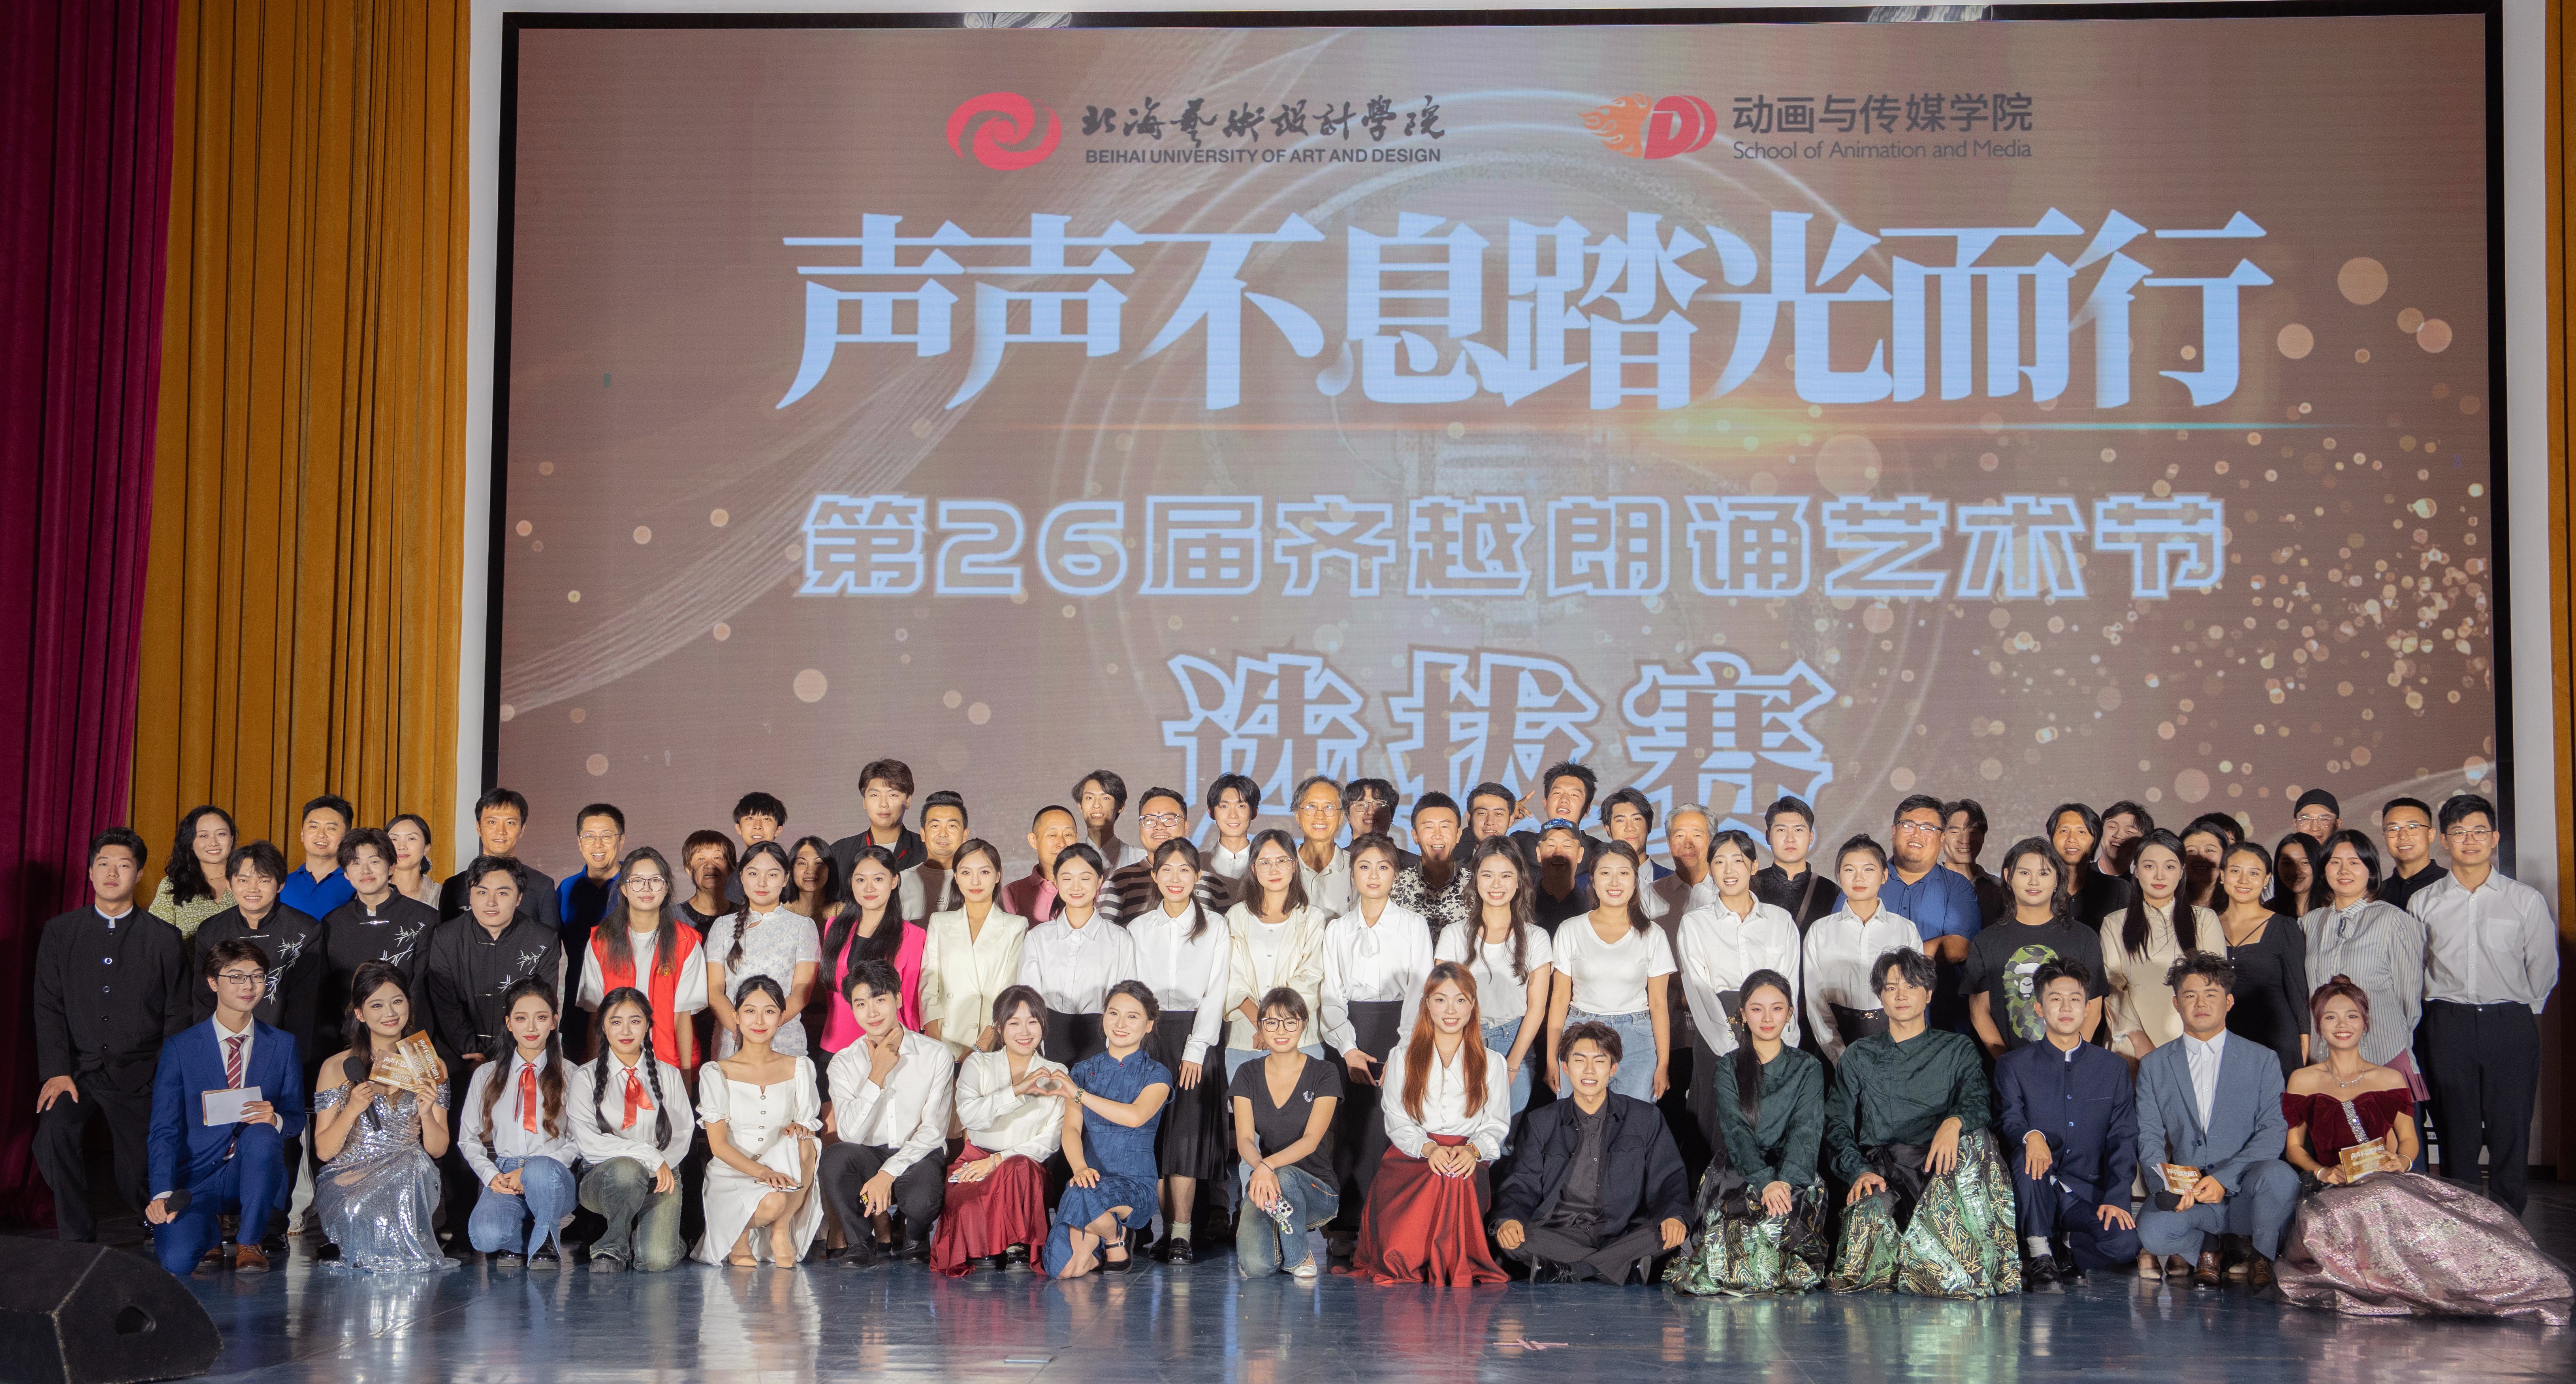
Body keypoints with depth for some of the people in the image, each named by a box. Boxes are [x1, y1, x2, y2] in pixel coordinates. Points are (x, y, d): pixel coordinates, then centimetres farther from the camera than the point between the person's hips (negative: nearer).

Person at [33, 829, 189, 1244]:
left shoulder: (165, 939, 4)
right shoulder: (59, 933, 7)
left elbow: (178, 1016, 5)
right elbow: (48, 1008, 2)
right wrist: (56, 1072, -10)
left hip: (138, 1074, -1)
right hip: (77, 1069, 1)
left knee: (137, 1180, -4)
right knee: (54, 1132, -28)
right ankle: (76, 1238, -12)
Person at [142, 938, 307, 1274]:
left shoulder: (283, 1045, 8)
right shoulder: (179, 1048, 2)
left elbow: (296, 1121, 9)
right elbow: (164, 1129, -4)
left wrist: (276, 1121, -18)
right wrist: (162, 1194, -20)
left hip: (254, 1176, 1)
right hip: (197, 1179, -1)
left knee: (262, 1134, -34)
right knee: (177, 1261, -28)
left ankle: (249, 1244, -14)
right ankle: (211, 1231, 11)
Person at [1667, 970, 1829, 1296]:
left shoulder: (1808, 1068, 12)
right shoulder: (1729, 1069, 11)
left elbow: (1806, 1131, -3)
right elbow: (1736, 1132, -5)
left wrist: (1784, 1180, -24)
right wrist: (1764, 1181, -24)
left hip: (1794, 1174, 0)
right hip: (1738, 1171, 0)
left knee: (1783, 1214, -34)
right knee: (1740, 1212, -34)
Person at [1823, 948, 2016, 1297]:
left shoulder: (1957, 1051, 17)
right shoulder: (1859, 1057, 20)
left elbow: (1979, 1101, -1)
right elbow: (1837, 1126, 11)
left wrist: (1955, 1122, -27)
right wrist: (1859, 1171, -11)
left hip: (1938, 1164, 0)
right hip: (1879, 1167, 0)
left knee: (1977, 1138, -34)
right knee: (1871, 1210, -36)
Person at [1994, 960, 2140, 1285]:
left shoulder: (2114, 1069, 12)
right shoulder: (2013, 1066, 7)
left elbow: (2123, 1141, 6)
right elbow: (2008, 1122, -7)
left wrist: (2115, 1200, -9)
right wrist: (2030, 1135, -32)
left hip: (2087, 1196, 1)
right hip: (2035, 1195, -1)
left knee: (2124, 1243, -29)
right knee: (2027, 1151, -34)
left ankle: (2065, 1248, 3)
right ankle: (2039, 1253, -18)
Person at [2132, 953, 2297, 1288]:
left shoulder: (2262, 1062, 8)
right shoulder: (2154, 1066, 12)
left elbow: (2273, 1132, -3)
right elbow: (2149, 1138, 5)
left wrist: (2224, 1178, -18)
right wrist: (2169, 1185, -16)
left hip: (2244, 1193, 0)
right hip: (2184, 1195, 1)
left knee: (2279, 1175, -35)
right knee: (2151, 1232, -32)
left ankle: (2263, 1258, -5)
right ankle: (2201, 1252, 5)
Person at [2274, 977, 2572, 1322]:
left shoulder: (2391, 1080, 17)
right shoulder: (2303, 1081, 11)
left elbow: (2408, 1139, 14)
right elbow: (2294, 1147, 10)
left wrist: (2402, 1161, -10)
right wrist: (2322, 1171, -11)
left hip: (2388, 1184, 1)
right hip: (2333, 1191, -1)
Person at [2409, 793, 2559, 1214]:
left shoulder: (2526, 899, 5)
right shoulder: (2424, 902, 8)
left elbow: (2543, 968, 9)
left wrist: (2518, 1014, 11)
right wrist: (2445, 1012, 10)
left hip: (2511, 1025, -1)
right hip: (2448, 1026, 1)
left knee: (2510, 1133, -1)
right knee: (2456, 1135, 2)